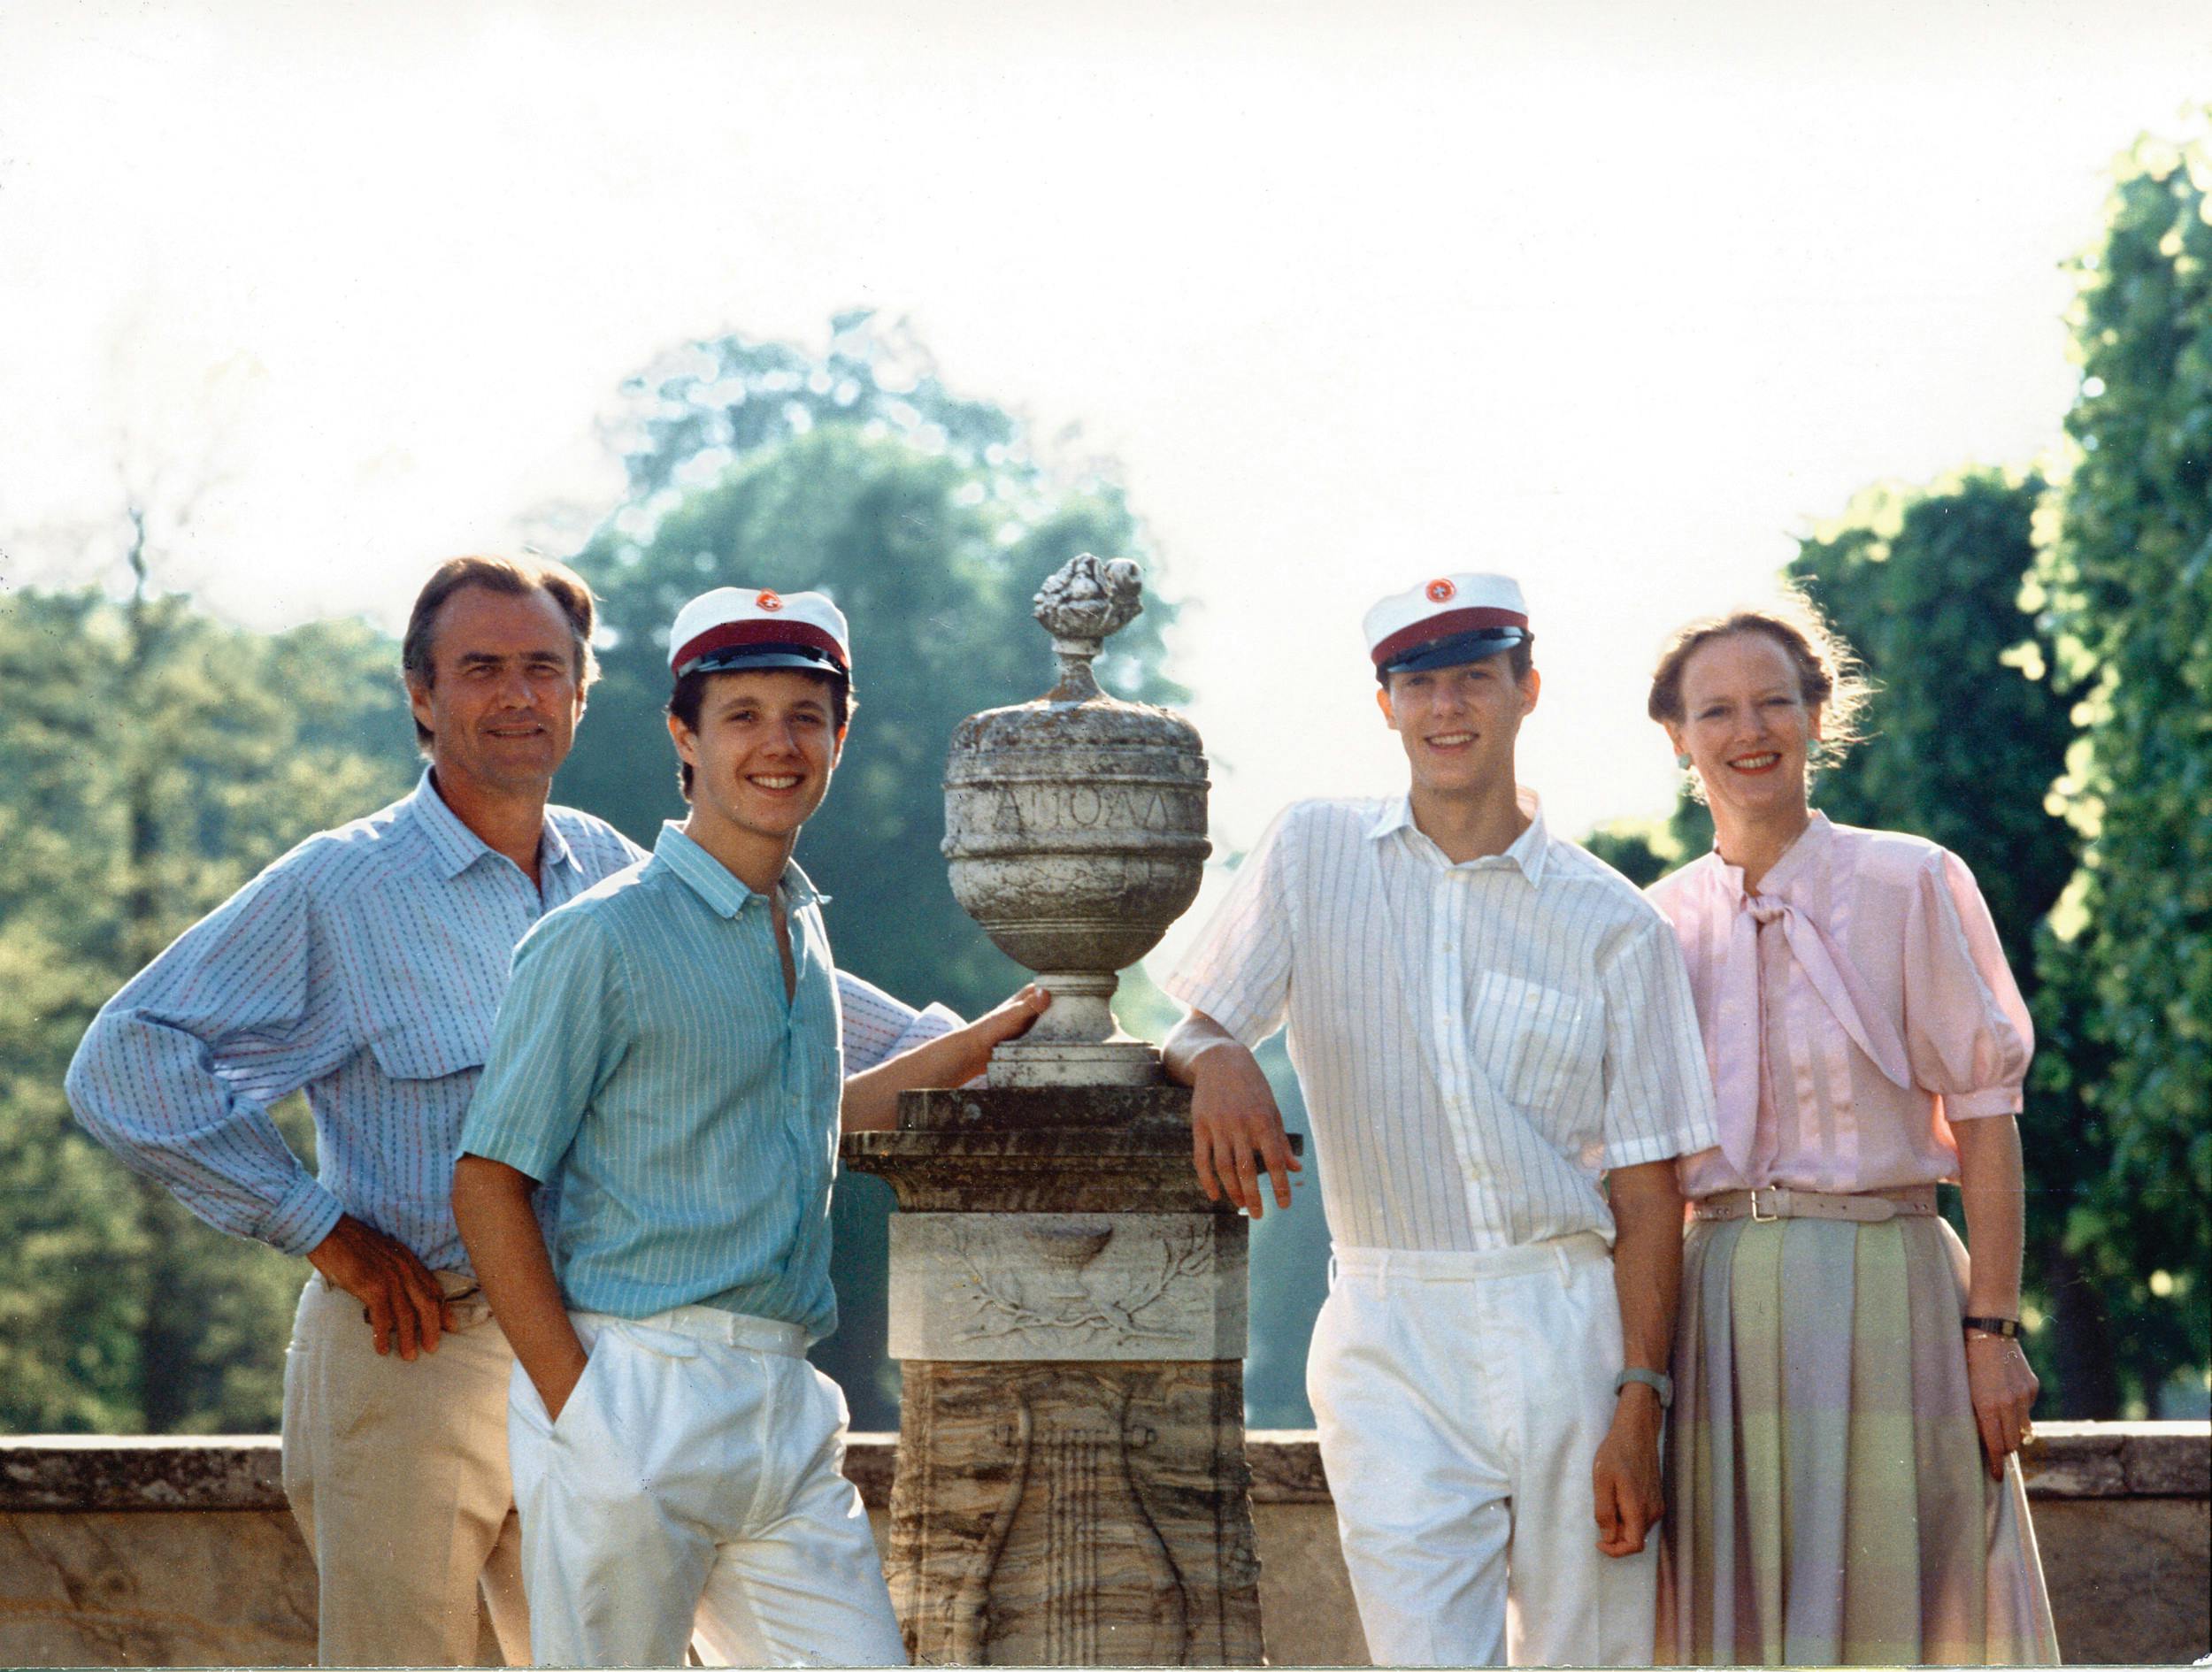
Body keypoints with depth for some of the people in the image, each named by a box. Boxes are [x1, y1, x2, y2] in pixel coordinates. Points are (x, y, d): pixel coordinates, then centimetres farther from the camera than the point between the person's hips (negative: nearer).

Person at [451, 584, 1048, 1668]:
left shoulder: (800, 928, 17)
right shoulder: (603, 939, -6)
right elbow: (488, 1183, -8)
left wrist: (981, 1041, 28)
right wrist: (575, 1406, -14)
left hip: (786, 1408, 7)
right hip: (634, 1395, -7)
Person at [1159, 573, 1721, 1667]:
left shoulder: (1612, 923, 3)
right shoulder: (1310, 857, 9)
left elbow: (1647, 1187, 0)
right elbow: (1194, 1027, 10)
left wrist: (1637, 1406, -8)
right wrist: (1216, 1059, -16)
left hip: (1569, 1329, 0)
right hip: (1392, 1344, 0)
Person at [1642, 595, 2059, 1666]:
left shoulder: (1911, 884, 0)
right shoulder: (1658, 923, 10)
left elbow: (1983, 1113, -3)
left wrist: (1991, 1329, -10)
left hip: (1884, 1286, -3)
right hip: (1716, 1309, 3)